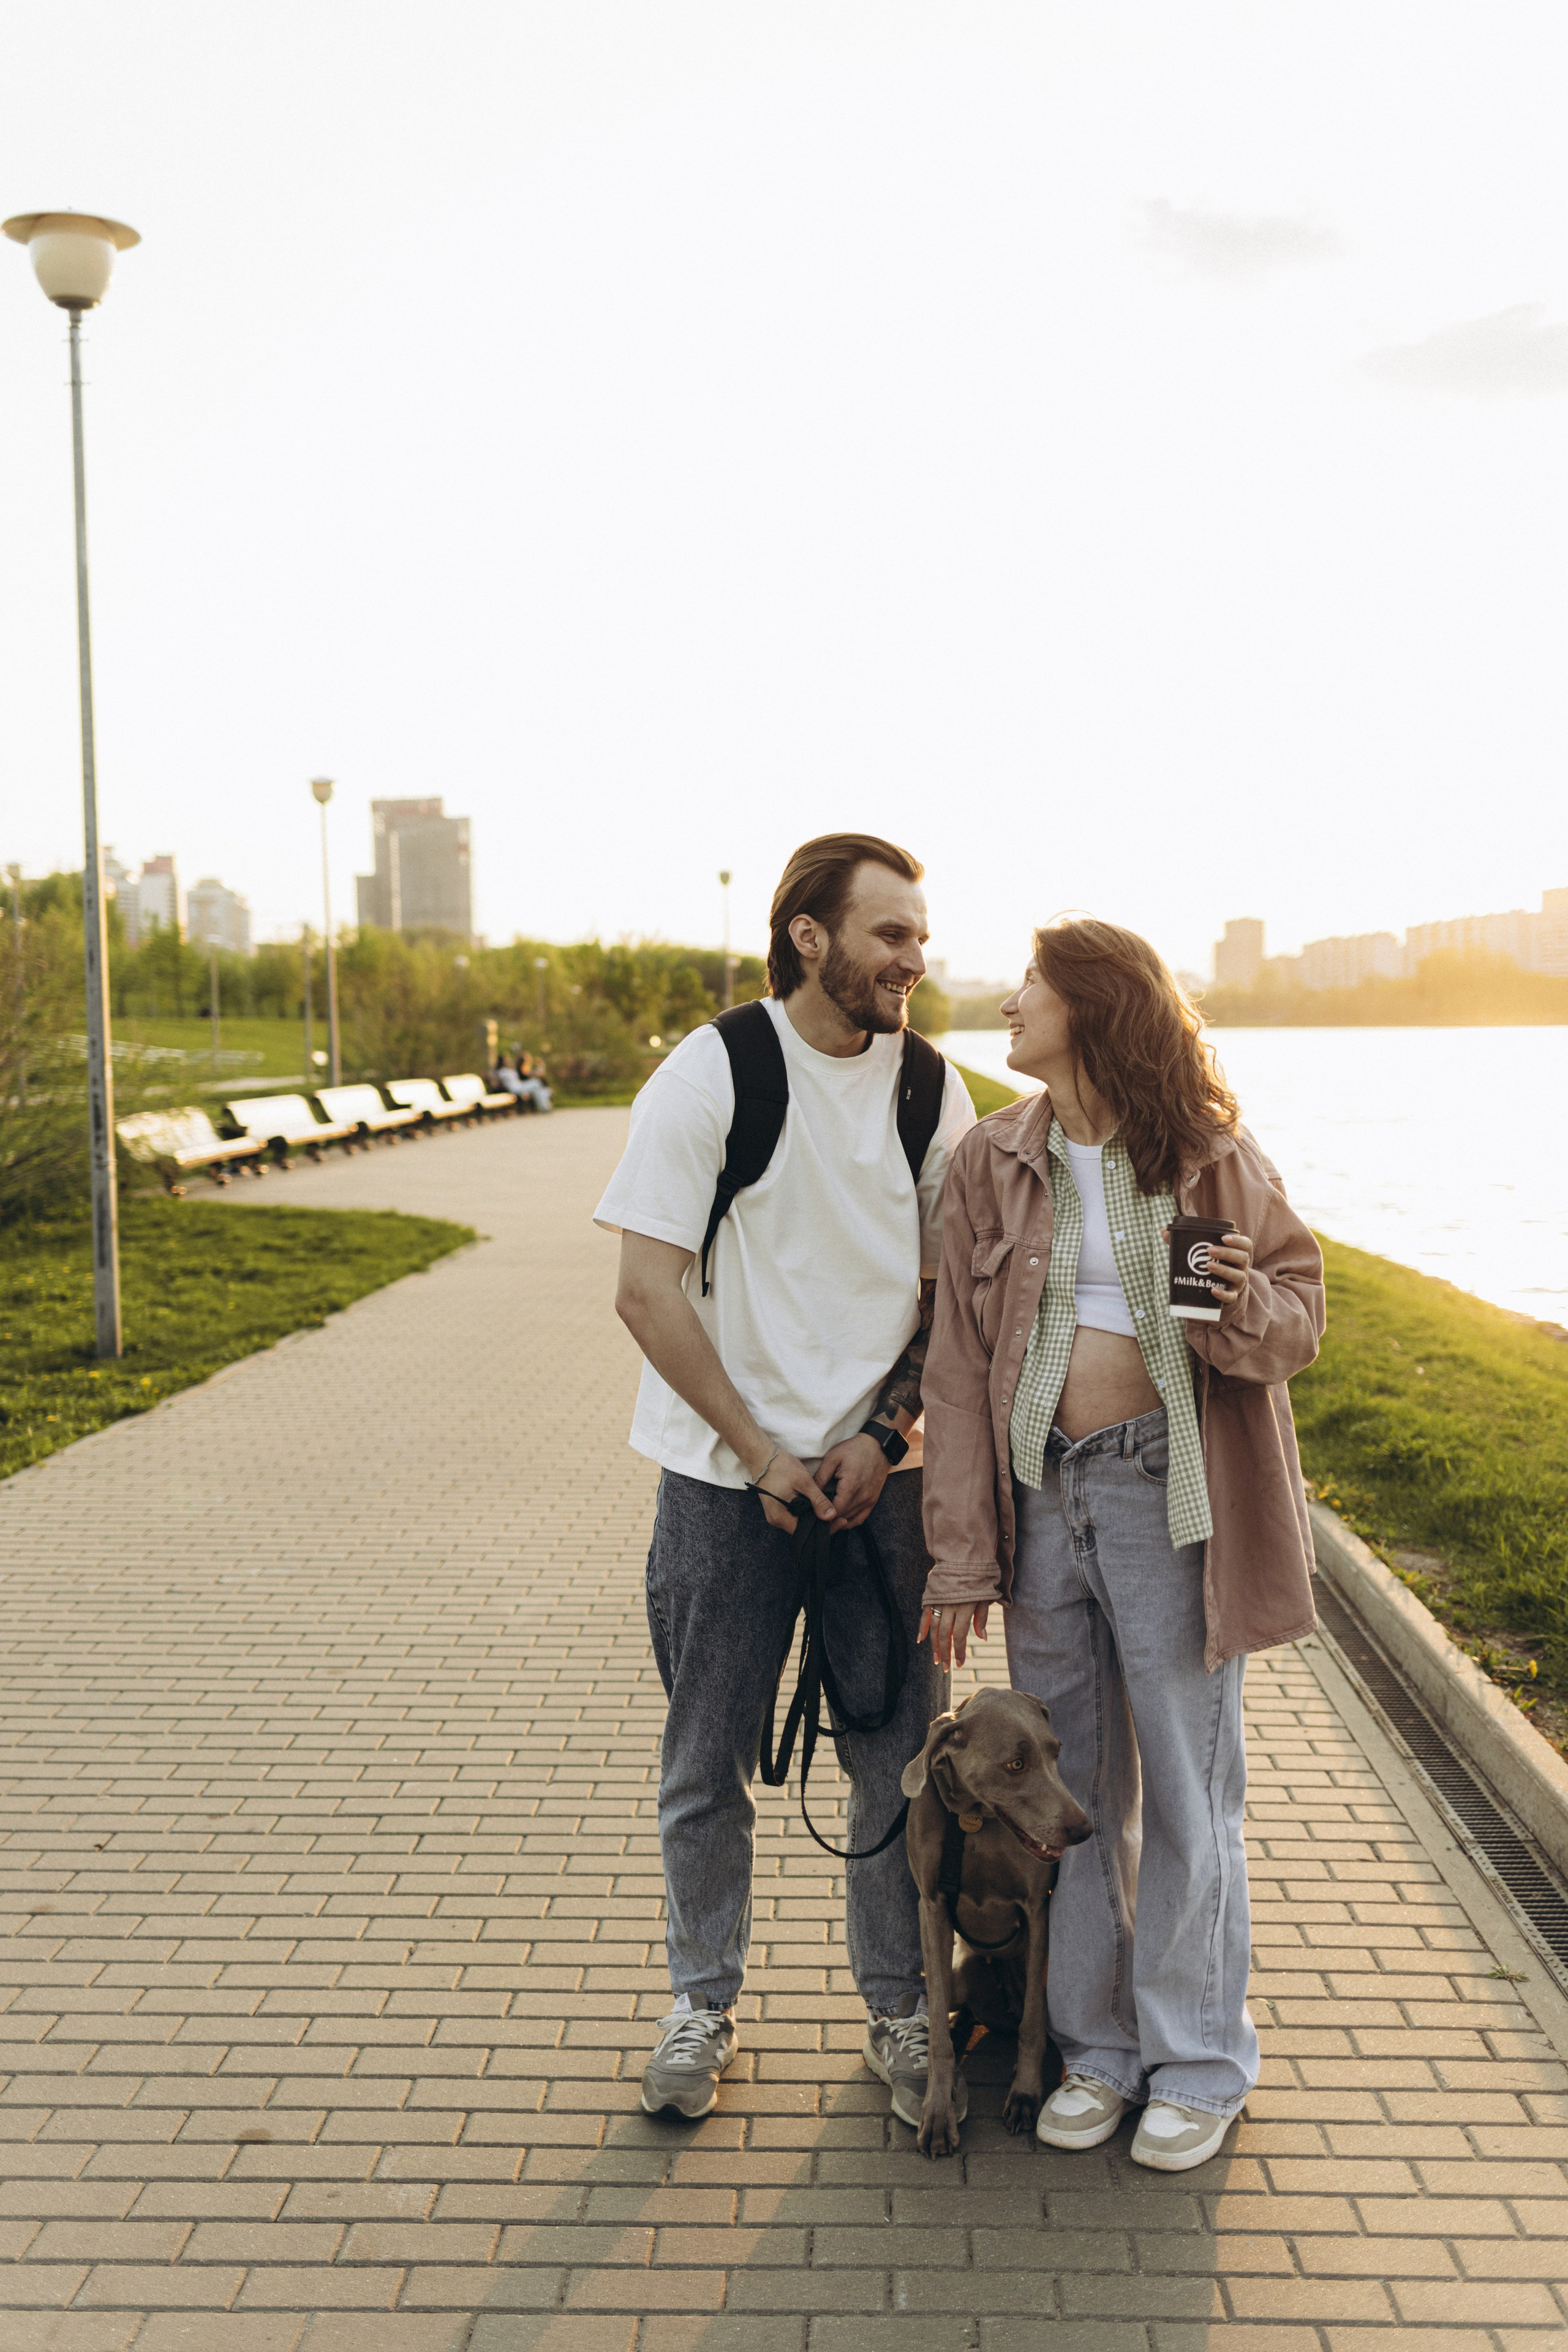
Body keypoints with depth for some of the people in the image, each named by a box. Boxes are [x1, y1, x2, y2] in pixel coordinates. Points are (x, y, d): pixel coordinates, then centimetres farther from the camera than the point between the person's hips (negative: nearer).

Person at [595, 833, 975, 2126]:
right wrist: (764, 1456, -12)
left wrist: (883, 1436, -8)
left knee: (903, 1753, 7)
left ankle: (900, 2006, 27)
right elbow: (649, 1294, -11)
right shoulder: (708, 1074, -9)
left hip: (883, 1471, 3)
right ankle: (704, 2004, 29)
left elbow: (953, 1293, 6)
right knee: (709, 1764, 9)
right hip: (727, 1472, -2)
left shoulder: (933, 1088, 1)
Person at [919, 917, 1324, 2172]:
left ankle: (1197, 2064, 25)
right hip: (1042, 1492, 3)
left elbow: (1301, 1311, 4)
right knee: (1068, 1783, 12)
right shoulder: (992, 1162, 4)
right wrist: (961, 1555, 0)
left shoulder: (1210, 1155, -3)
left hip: (1171, 1493, -3)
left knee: (1186, 1785, 7)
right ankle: (1096, 2046, 30)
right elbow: (958, 1363, 3)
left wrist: (1245, 1306, -21)